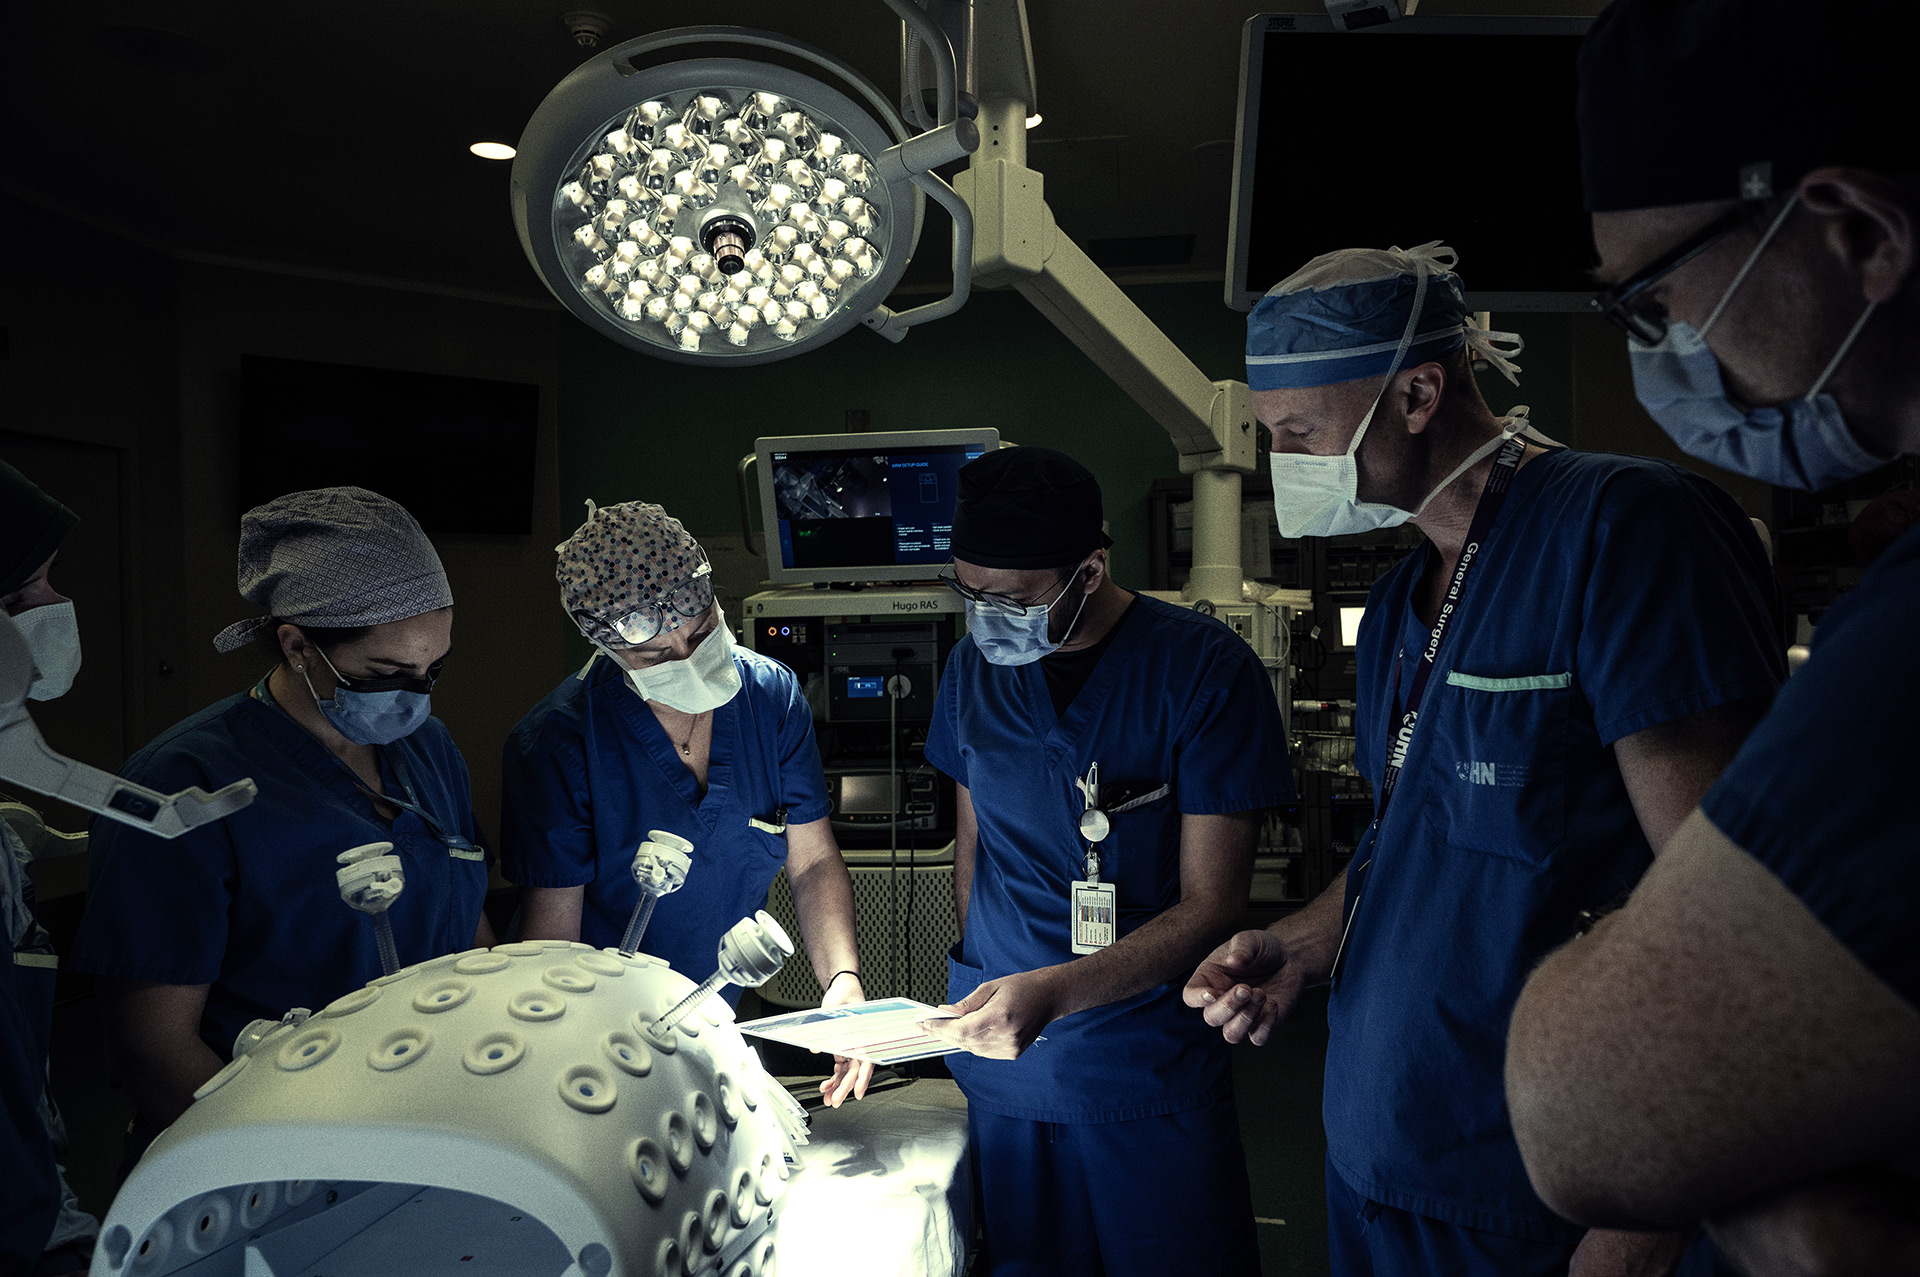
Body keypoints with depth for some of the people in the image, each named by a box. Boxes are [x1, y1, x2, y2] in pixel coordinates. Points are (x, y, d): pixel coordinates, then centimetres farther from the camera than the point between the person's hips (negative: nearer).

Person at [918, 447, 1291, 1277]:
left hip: (1150, 1075, -4)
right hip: (1000, 1060, 4)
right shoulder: (975, 665, 2)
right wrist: (979, 996, 4)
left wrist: (1052, 992, -27)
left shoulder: (1205, 670, -13)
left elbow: (1212, 903, -15)